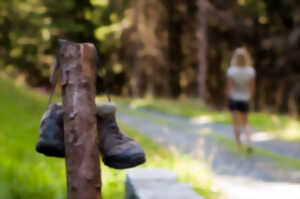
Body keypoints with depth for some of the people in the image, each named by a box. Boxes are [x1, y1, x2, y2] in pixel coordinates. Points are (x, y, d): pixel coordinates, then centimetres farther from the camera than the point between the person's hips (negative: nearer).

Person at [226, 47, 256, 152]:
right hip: (245, 99, 2)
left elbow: (229, 87, -13)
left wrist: (227, 99, 0)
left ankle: (239, 146, 9)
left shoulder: (231, 71, -18)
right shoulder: (251, 71, -11)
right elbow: (252, 86, -4)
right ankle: (249, 143, -3)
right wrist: (250, 99, 10)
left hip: (233, 99, -2)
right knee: (245, 123, 16)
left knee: (237, 123, 7)